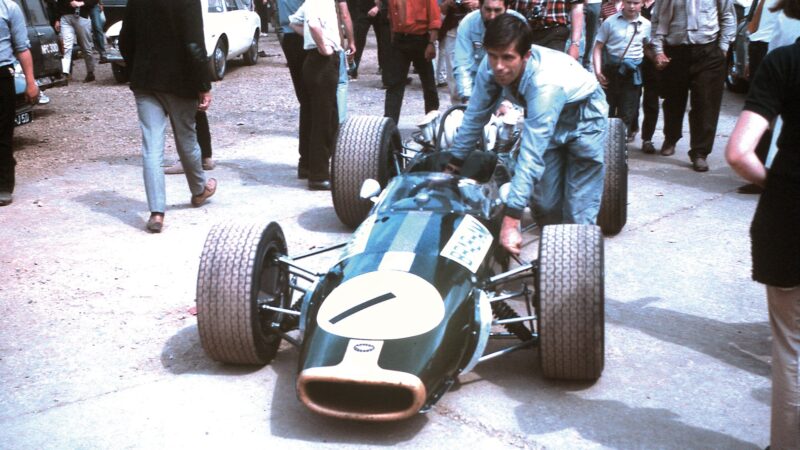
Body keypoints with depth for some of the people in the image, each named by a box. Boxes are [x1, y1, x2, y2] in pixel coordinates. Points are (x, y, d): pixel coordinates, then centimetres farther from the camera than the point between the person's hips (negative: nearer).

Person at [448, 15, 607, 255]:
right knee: (545, 204, 3)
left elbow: (531, 154, -43)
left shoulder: (546, 82, -41)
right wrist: (454, 163, -1)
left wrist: (511, 220, -45)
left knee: (578, 213, -13)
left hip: (583, 119, -5)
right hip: (548, 122, 5)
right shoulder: (491, 66, -25)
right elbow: (475, 116, -8)